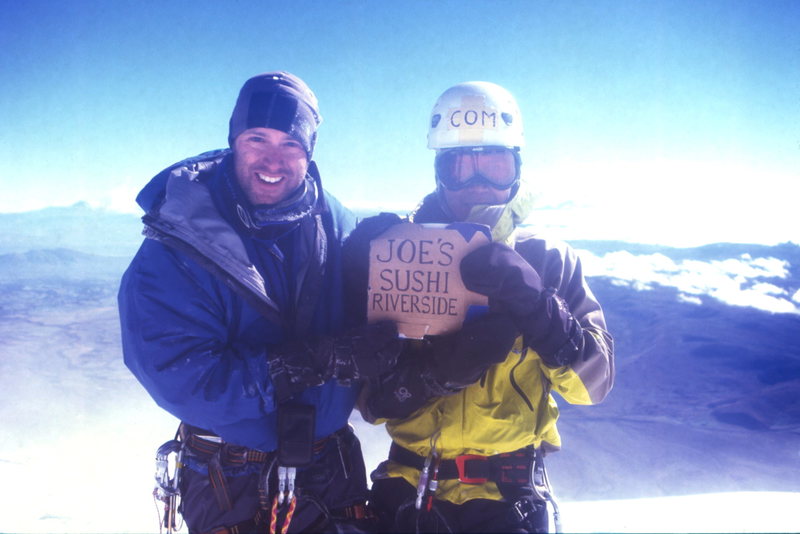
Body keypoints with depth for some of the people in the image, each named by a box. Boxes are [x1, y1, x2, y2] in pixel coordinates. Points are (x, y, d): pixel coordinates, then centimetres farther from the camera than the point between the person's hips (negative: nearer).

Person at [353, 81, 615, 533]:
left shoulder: (550, 262, -1)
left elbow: (595, 381, -11)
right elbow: (370, 397, -6)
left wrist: (534, 303, -25)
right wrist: (439, 369, -24)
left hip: (510, 498, 0)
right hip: (409, 492, 0)